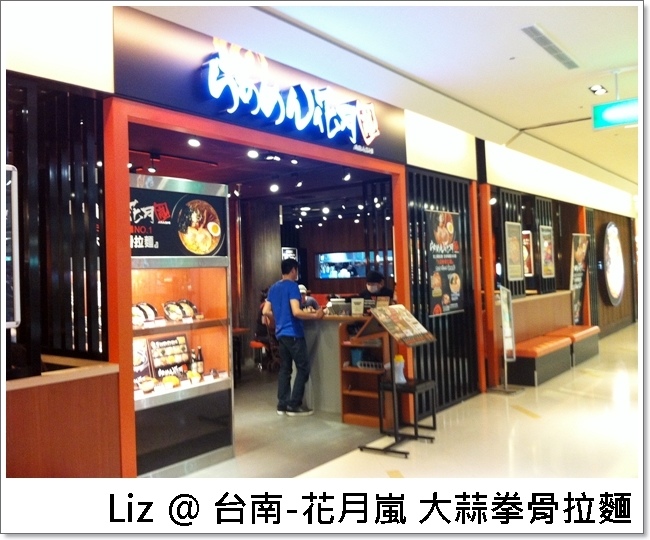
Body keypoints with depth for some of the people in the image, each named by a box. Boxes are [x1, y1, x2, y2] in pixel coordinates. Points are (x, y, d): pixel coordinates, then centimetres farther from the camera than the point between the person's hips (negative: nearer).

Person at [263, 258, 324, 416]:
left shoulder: (273, 288, 12)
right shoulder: (292, 286, -12)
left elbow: (266, 311, 12)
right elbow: (296, 312, -23)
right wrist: (315, 315, -13)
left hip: (281, 333, 8)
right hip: (293, 333, -8)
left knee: (285, 368, 12)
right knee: (303, 368, -1)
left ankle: (282, 404, 14)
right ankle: (294, 405, -1)